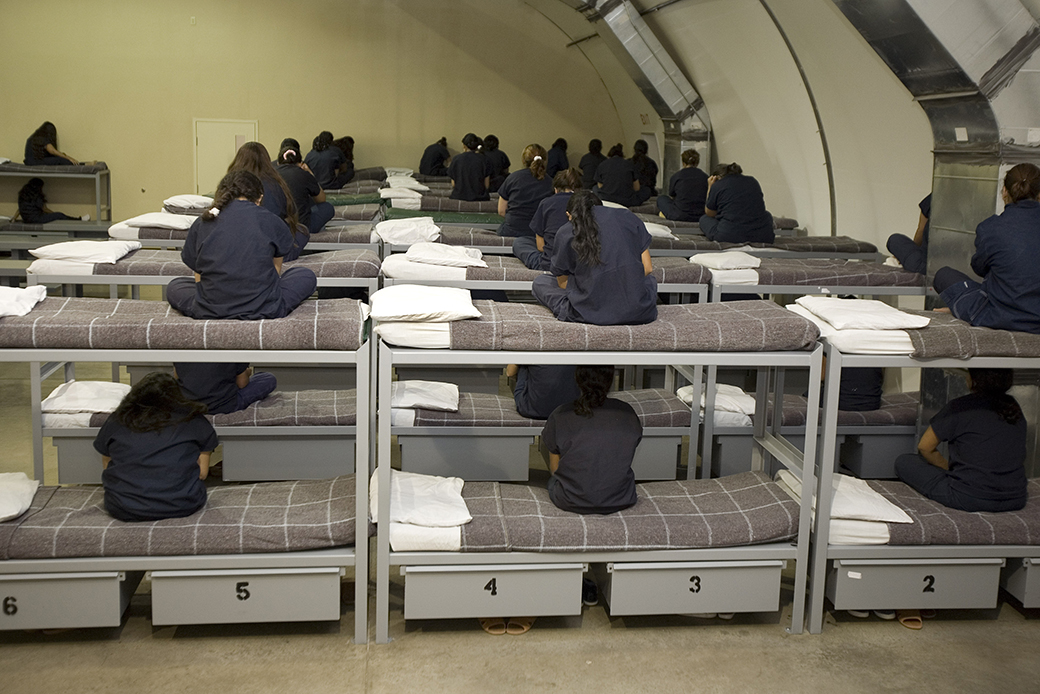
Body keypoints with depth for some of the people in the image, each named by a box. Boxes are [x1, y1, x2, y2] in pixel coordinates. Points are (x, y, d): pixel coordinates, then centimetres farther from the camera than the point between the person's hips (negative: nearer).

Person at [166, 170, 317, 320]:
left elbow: (199, 278, 15)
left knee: (174, 286, 31)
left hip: (209, 310, -1)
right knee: (306, 276, 24)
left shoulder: (201, 223, 7)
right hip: (262, 308, 1)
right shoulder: (271, 221, 4)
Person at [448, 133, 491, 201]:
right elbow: (486, 185, 1)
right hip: (479, 197, 0)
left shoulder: (456, 159, 1)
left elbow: (453, 185, 4)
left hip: (459, 196, 0)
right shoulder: (484, 160, -1)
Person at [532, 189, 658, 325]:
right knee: (650, 279, 41)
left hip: (593, 313, -3)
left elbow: (563, 283, 8)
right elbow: (647, 268, 10)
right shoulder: (628, 217, 9)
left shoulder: (565, 233, 3)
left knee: (539, 283, 22)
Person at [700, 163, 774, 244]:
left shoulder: (717, 185, 4)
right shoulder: (752, 181, 17)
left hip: (729, 237, -3)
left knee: (704, 219, 26)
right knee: (767, 214, 38)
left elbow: (709, 214, 19)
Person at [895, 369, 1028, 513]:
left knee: (903, 462, 5)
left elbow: (924, 447, -3)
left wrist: (948, 468, 14)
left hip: (968, 499, -3)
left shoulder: (959, 408, -11)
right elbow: (1022, 459, 14)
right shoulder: (1014, 408, 4)